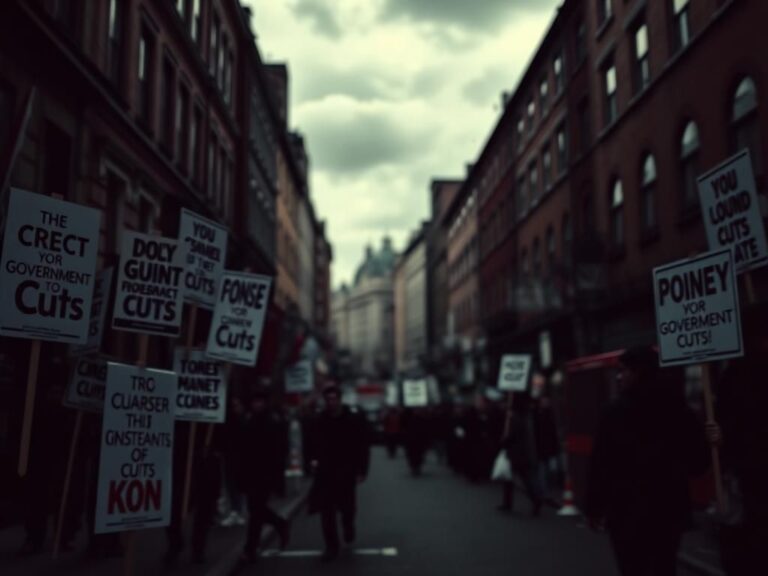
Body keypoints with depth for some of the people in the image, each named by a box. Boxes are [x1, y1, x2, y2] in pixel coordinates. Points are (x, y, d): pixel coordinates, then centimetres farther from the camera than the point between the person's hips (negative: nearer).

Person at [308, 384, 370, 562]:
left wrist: (362, 470, -12)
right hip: (325, 470, 2)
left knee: (347, 506, 7)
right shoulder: (320, 420, -1)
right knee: (326, 509, 0)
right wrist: (315, 458, -4)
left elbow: (363, 446, -9)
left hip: (346, 470, -2)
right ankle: (331, 546, 11)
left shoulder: (354, 418, -10)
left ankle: (348, 526, 42)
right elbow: (315, 443, 13)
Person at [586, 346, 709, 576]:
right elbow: (699, 461, 9)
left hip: (628, 510, -5)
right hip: (670, 508, 5)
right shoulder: (680, 409, 5)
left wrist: (595, 508, -4)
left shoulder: (618, 412, -10)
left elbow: (602, 464, -11)